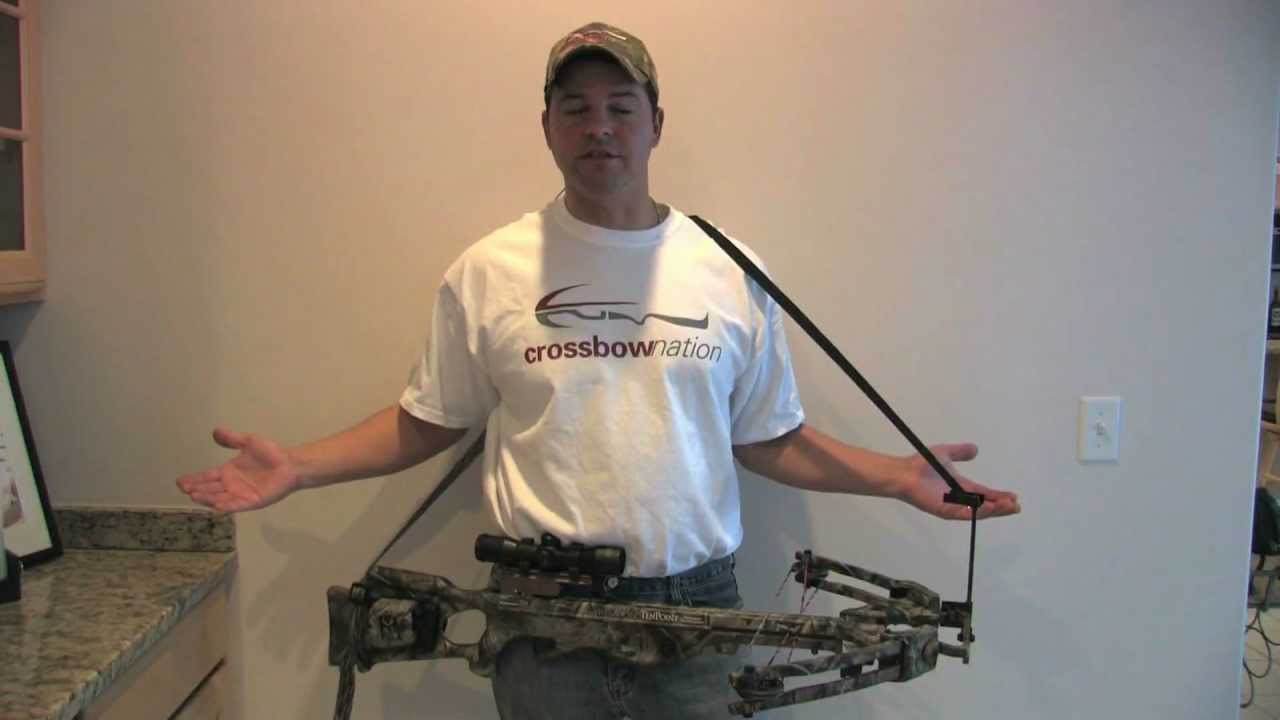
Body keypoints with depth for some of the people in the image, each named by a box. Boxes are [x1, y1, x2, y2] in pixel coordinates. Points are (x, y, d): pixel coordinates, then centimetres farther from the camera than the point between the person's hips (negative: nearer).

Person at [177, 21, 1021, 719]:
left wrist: (900, 476, -1)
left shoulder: (730, 272, 1)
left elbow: (768, 438, 7)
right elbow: (424, 424, 6)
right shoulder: (486, 271, -2)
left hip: (696, 605, 1)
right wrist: (298, 467, -4)